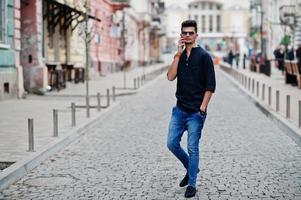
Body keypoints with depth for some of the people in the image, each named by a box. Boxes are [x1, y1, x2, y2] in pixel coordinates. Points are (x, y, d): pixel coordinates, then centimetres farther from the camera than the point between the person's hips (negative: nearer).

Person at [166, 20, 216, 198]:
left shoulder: (204, 56, -6)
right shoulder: (180, 56, 11)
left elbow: (210, 86, -8)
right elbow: (170, 77, -5)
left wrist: (202, 108, -13)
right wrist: (178, 54, -9)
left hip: (195, 112, -5)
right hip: (179, 109, 6)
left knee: (192, 148, -1)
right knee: (172, 143, 6)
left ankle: (192, 185, 11)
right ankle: (191, 168, 29)